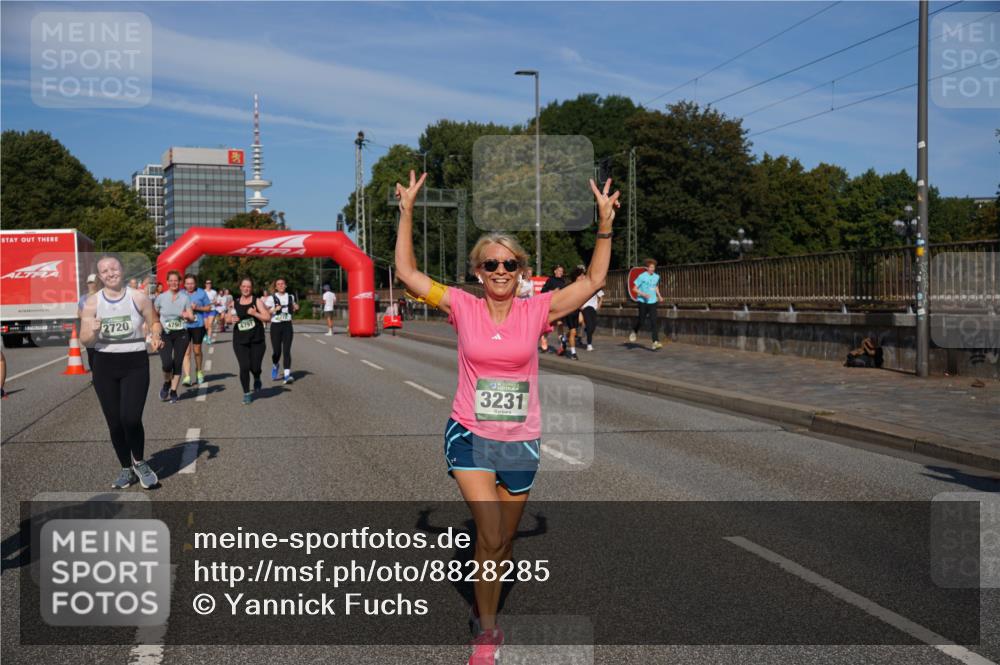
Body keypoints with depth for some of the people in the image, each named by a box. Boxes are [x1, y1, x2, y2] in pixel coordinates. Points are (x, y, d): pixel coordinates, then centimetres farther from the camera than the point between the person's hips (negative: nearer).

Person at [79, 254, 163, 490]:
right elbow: (84, 341, 3)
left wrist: (156, 337, -12)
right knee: (114, 423, 7)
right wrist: (93, 332, -19)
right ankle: (127, 469, 27)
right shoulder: (92, 302, 0)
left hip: (135, 364, -2)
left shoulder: (138, 297, -4)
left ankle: (139, 463, 11)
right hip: (105, 366, 3)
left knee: (130, 419, -16)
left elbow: (154, 323, 9)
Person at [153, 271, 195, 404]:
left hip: (181, 334, 1)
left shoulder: (185, 297, 2)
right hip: (165, 334, -1)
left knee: (177, 364, 2)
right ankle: (166, 383, 14)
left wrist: (187, 316, -20)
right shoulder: (161, 297, 2)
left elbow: (191, 317, 2)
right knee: (167, 363, -16)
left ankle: (173, 391, 16)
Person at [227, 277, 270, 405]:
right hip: (240, 341, 1)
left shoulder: (257, 301, -1)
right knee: (244, 367, -8)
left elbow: (267, 318, -7)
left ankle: (257, 379, 34)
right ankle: (246, 393, 9)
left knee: (255, 367, -4)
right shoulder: (234, 303, 8)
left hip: (257, 340, -1)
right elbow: (229, 319, 18)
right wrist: (232, 320, -4)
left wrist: (254, 313, -20)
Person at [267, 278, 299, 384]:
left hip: (287, 325, 1)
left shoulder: (291, 297, 10)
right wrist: (274, 309, -18)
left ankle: (287, 375, -15)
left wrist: (296, 308, 3)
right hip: (275, 326, -1)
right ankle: (275, 366, 34)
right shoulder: (271, 298, 0)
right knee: (276, 351, 0)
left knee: (287, 350, -9)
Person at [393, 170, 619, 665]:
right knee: (490, 536, -14)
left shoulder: (536, 310, -5)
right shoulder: (462, 307, -6)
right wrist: (407, 212, -8)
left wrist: (605, 225, -12)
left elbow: (593, 280, -3)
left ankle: (488, 618, 39)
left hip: (521, 442, 2)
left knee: (504, 540, 15)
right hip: (470, 436, -2)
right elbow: (406, 272, -5)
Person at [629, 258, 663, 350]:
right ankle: (634, 332, 41)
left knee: (654, 321, -9)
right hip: (643, 301, -3)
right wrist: (643, 294, -23)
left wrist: (659, 296, 8)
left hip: (652, 302, 3)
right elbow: (635, 289, -8)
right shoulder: (642, 277, -11)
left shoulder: (656, 277, 5)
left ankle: (655, 342, -15)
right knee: (641, 320, 7)